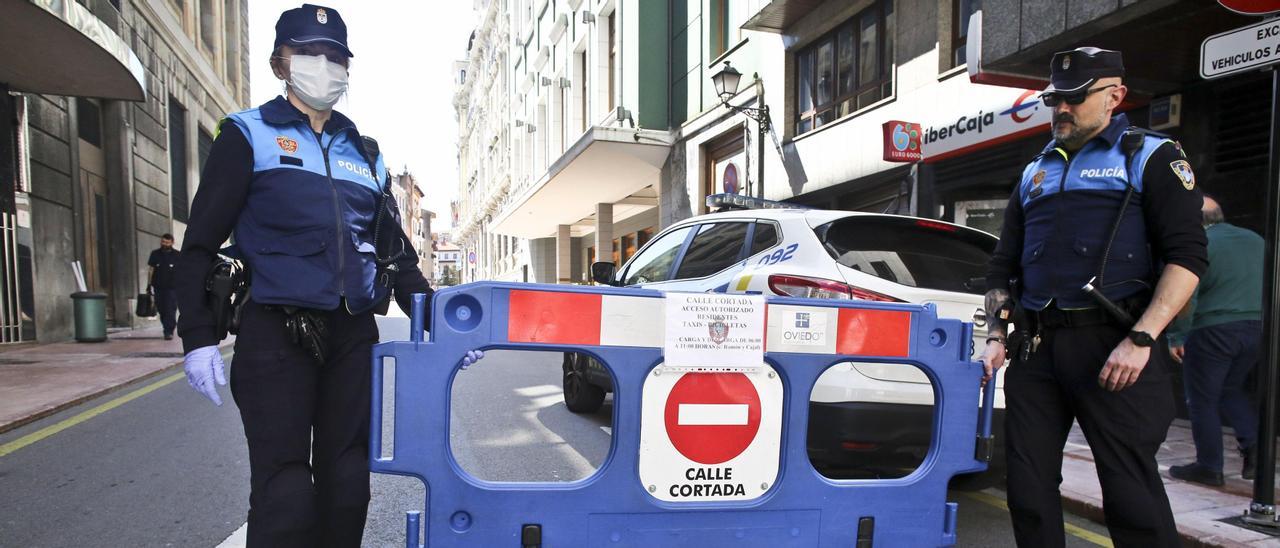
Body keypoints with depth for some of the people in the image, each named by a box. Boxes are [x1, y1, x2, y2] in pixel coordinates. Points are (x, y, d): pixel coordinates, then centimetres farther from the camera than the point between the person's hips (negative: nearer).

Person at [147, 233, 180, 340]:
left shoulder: (177, 255, 1)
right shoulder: (155, 254, 8)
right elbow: (150, 270, 12)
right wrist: (149, 285, 8)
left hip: (172, 287, -3)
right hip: (158, 287, 3)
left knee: (170, 311, -9)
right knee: (161, 310, 7)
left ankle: (169, 332, -6)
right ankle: (167, 329, 22)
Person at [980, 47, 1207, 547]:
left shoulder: (1150, 156, 6)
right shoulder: (1035, 173, 21)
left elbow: (1186, 256, -5)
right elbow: (1003, 267, 21)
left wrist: (1141, 340, -16)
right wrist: (997, 334, 8)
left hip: (1111, 343, -5)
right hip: (1035, 347, 5)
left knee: (1131, 490, -4)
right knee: (1029, 486, 7)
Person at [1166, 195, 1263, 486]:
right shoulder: (1256, 240, 13)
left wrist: (1177, 336, -7)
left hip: (1212, 329, -7)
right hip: (1256, 328, 7)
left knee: (1202, 398, 2)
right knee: (1231, 389, 22)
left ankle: (1209, 466, 6)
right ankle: (1253, 442, 5)